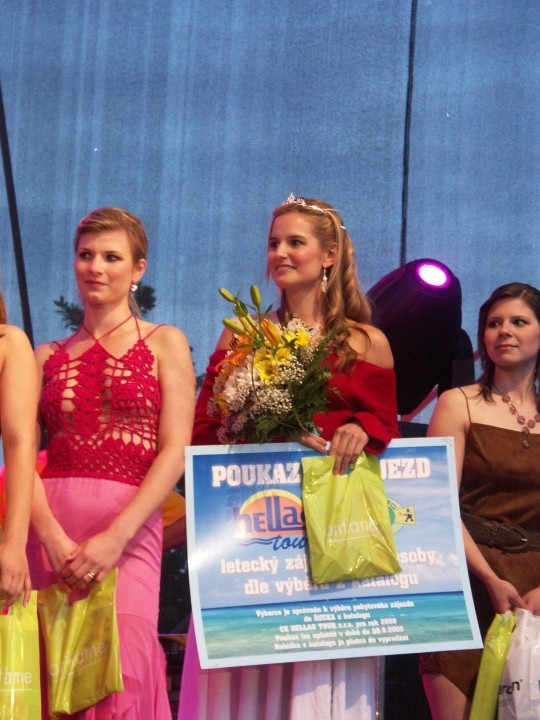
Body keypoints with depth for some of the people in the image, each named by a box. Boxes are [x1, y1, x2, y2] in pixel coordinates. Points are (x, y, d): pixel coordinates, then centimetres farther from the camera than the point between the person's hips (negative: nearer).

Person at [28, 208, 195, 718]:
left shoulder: (163, 344, 9)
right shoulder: (49, 356, 17)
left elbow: (175, 452, -2)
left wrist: (115, 536, -14)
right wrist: (52, 537, -12)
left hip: (128, 529, -2)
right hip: (49, 527, 2)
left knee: (121, 672, -12)